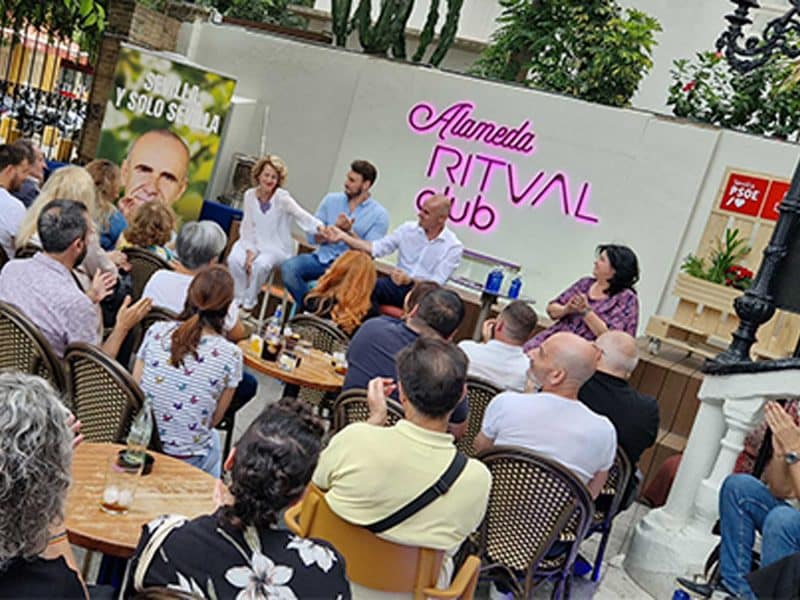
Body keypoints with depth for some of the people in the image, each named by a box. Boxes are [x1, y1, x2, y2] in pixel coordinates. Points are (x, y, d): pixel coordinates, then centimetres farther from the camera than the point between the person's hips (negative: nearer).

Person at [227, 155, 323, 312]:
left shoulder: (282, 198, -15)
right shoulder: (250, 195, -3)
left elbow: (302, 215, -30)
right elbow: (248, 226, 0)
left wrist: (319, 227, -50)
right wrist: (250, 250, -13)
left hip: (277, 247, -3)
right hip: (254, 242, 3)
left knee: (260, 264, -33)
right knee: (234, 259, -26)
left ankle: (249, 304, -8)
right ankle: (239, 299, -3)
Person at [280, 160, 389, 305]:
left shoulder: (379, 214, -1)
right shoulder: (331, 200, 9)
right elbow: (311, 237, 5)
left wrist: (349, 232, -19)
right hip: (321, 258, 4)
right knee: (288, 268, -24)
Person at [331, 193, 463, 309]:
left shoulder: (453, 247, -5)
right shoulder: (408, 228, 5)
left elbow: (436, 284, -11)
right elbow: (377, 248, 4)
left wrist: (409, 281, -27)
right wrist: (344, 236, -4)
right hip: (397, 285, 2)